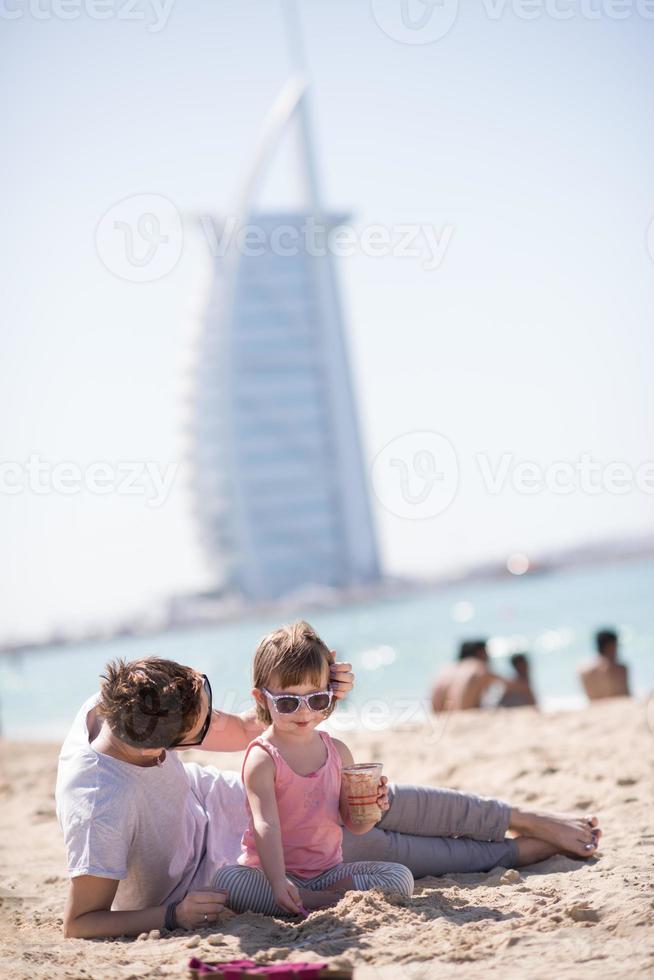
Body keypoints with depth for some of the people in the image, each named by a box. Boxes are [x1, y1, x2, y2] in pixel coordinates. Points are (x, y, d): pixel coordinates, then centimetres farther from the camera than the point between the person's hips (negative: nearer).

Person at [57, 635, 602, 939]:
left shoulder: (115, 704, -22)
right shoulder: (102, 809, -44)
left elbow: (241, 732, -7)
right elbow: (80, 924, -33)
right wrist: (172, 917, -41)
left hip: (220, 802, 7)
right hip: (215, 880, -6)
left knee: (374, 802, 5)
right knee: (386, 852, -1)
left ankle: (530, 820, 23)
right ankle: (522, 850, 19)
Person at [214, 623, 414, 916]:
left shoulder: (337, 751, 6)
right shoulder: (263, 759, -10)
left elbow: (353, 823, 11)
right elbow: (266, 825, -23)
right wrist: (277, 882, -38)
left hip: (327, 869, 4)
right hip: (270, 870, -4)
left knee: (401, 877, -14)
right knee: (226, 881, -35)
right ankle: (316, 903, -31)